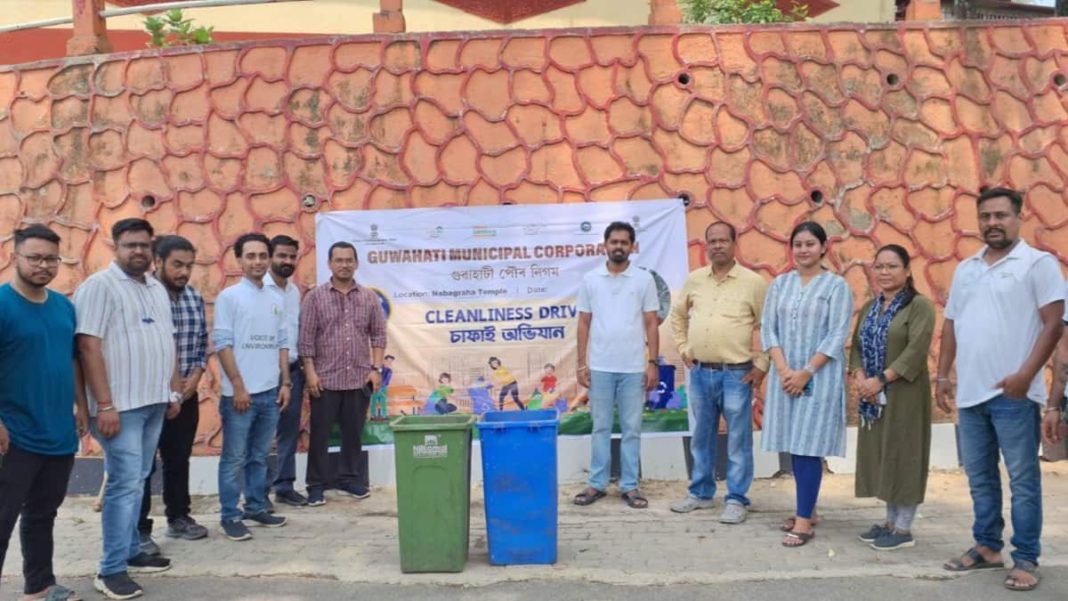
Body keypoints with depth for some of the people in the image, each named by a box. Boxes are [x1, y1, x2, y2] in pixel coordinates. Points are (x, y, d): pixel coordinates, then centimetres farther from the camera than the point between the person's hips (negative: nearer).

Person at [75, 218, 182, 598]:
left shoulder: (157, 289, 14)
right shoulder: (99, 285, -9)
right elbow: (89, 347, -16)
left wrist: (174, 391, 16)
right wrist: (105, 405, -20)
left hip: (154, 402, 7)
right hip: (121, 405, -7)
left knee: (137, 481, 14)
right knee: (124, 483, -7)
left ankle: (131, 551, 23)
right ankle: (111, 569, 0)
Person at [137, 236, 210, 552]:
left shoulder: (195, 298, 6)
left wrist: (194, 377, -3)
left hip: (186, 394, 6)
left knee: (179, 459, 17)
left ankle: (179, 518, 30)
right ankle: (139, 529, 12)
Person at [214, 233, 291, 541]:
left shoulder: (276, 299, 11)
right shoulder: (229, 296, -5)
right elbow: (222, 344, -9)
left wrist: (285, 383, 7)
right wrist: (238, 386, -13)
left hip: (270, 391, 5)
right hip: (240, 392, -5)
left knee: (259, 456, 14)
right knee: (234, 457, 1)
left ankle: (256, 508, 25)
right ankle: (230, 516, 9)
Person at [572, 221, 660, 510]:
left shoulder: (644, 279, 1)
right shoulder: (590, 280, 4)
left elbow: (651, 324, 2)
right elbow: (584, 323, 6)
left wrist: (653, 362, -4)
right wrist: (581, 363, 1)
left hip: (634, 368, -1)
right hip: (600, 367, 1)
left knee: (632, 428, 6)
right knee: (601, 427, 8)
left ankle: (630, 486, 14)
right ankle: (597, 484, 16)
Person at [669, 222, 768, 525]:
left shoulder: (753, 282, -7)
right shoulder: (694, 280, 7)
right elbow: (678, 315, 21)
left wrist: (762, 364, -6)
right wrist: (683, 348, 13)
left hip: (736, 374, -4)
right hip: (699, 372, 5)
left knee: (738, 440, 3)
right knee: (701, 437, 14)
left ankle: (736, 500, 13)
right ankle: (701, 493, 27)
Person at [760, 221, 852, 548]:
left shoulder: (836, 286, -3)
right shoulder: (779, 284, 9)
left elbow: (837, 336, -8)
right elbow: (768, 328, 5)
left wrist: (806, 372, -13)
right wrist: (783, 369, -8)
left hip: (819, 376, -4)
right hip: (784, 374, 4)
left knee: (809, 446, -6)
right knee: (795, 445, 9)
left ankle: (804, 521, -3)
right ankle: (806, 508, 23)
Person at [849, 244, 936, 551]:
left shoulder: (919, 305, -8)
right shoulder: (869, 308, 14)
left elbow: (916, 351, -17)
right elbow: (857, 346, 11)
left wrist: (880, 380, -19)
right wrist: (860, 377, -8)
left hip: (904, 395, -7)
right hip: (873, 396, 7)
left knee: (903, 455, -1)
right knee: (880, 455, 11)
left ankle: (904, 529, 8)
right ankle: (891, 521, 23)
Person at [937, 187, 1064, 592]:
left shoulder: (1039, 263, -4)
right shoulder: (965, 269, 15)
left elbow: (1054, 324, -10)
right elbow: (951, 325, 18)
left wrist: (1025, 374, -18)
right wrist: (943, 375, 11)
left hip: (1013, 393, -6)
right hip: (971, 392, 6)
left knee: (1022, 479, 1)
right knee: (980, 477, 14)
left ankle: (1026, 560, 10)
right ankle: (986, 547, 26)